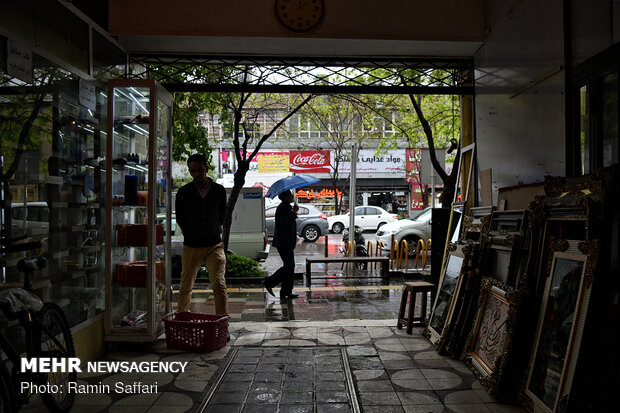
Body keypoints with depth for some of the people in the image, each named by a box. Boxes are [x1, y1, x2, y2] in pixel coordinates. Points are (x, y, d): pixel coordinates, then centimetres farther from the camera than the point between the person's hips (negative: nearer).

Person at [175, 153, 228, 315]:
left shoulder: (219, 190, 3)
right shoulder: (183, 192, 0)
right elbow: (180, 219, 9)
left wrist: (214, 233, 10)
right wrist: (192, 235, 9)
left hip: (214, 245, 0)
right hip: (191, 247, 1)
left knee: (219, 285, -12)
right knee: (185, 288, 11)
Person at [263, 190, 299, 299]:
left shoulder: (287, 207, 17)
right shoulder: (282, 208, -15)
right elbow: (285, 223, -26)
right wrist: (294, 212, -22)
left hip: (288, 243, 10)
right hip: (284, 242, -10)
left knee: (290, 267, 10)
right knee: (288, 266, -7)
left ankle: (286, 292, 15)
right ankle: (269, 282, 5)